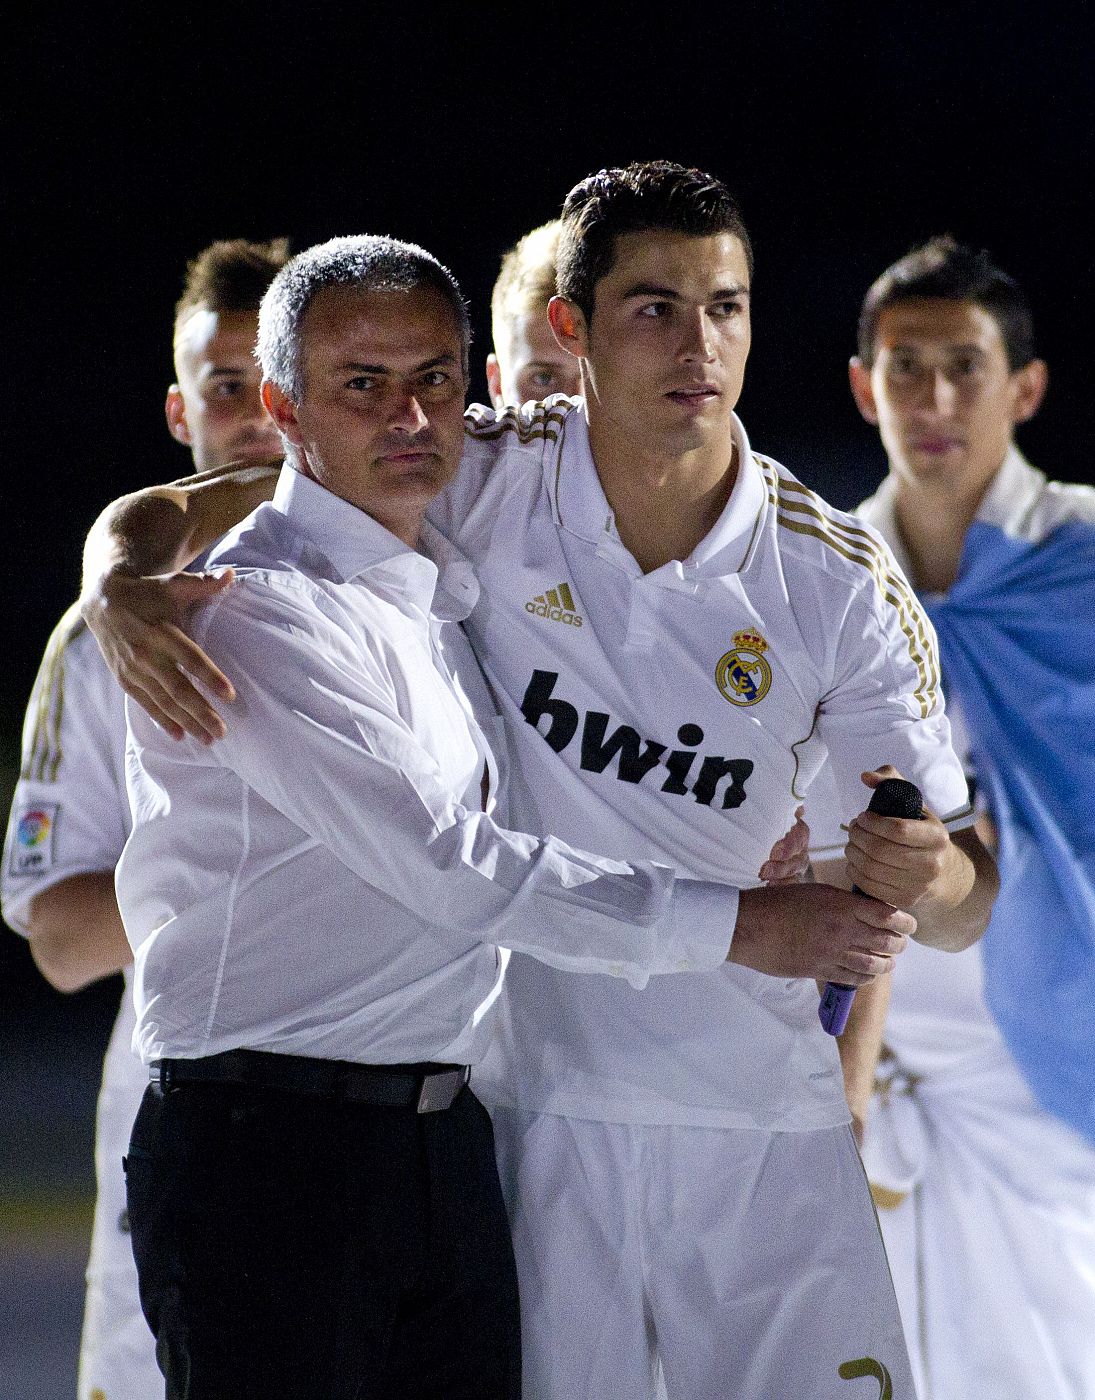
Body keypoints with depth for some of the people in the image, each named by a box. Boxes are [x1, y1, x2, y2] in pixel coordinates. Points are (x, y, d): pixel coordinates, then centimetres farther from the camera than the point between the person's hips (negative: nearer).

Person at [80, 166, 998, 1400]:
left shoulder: (837, 584, -5)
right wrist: (124, 595, -22)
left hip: (765, 1124, 1)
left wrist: (925, 876, -25)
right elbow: (169, 512, 1)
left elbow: (966, 903, -1)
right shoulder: (491, 483, -5)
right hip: (537, 1104, -1)